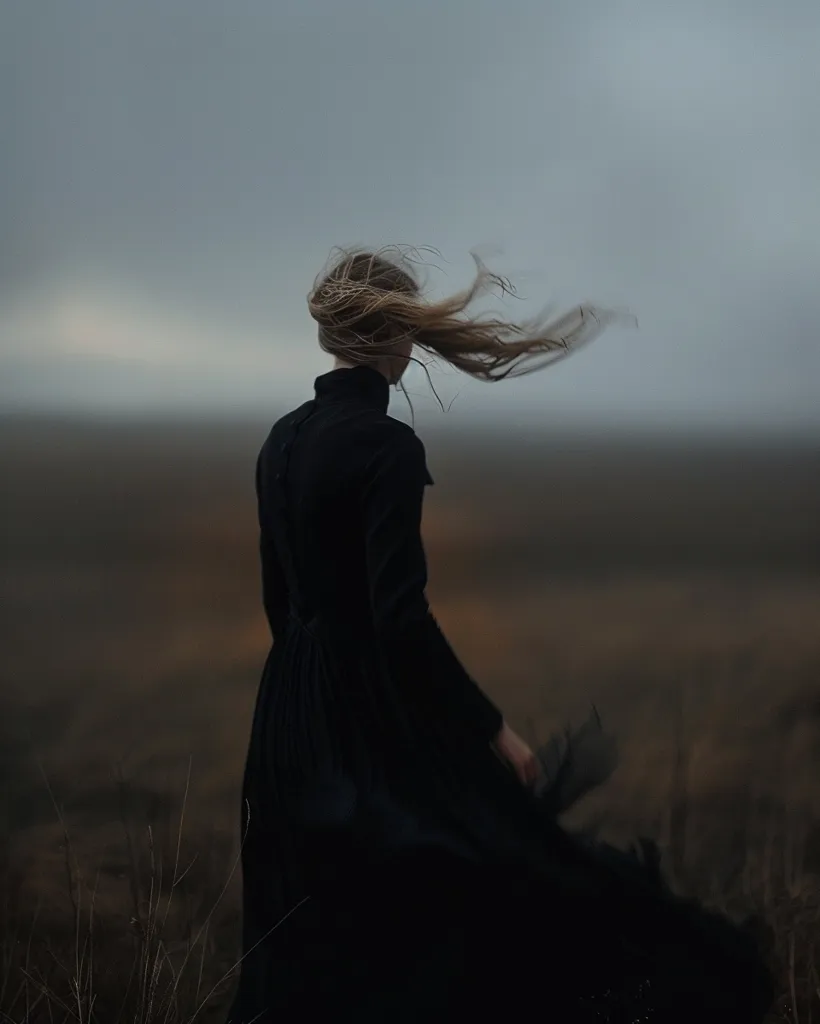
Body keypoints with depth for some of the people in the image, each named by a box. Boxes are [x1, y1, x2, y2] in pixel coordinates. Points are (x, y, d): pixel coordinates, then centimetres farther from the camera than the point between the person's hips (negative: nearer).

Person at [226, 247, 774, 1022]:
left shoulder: (282, 440, 6)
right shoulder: (388, 444, -19)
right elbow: (400, 615, -23)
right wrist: (492, 729, -16)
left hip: (293, 713, 9)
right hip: (375, 714, -9)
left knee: (316, 941, 17)